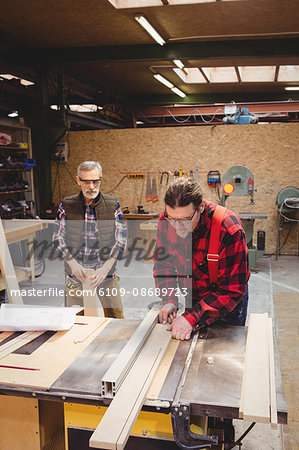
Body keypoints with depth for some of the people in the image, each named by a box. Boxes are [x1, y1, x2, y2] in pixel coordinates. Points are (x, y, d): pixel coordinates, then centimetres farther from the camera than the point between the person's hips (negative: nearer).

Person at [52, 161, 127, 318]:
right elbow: (58, 237, 1)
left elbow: (121, 239, -3)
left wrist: (107, 266, -16)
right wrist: (72, 263, -15)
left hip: (106, 274, 0)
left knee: (116, 320, 6)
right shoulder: (66, 206, 0)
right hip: (75, 275, 1)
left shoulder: (113, 205, -1)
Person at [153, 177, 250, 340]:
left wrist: (193, 318, -37)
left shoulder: (228, 230, -34)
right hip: (192, 299, 4)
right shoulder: (165, 222, -18)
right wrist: (169, 299, -17)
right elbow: (163, 263, -2)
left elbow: (232, 291, -31)